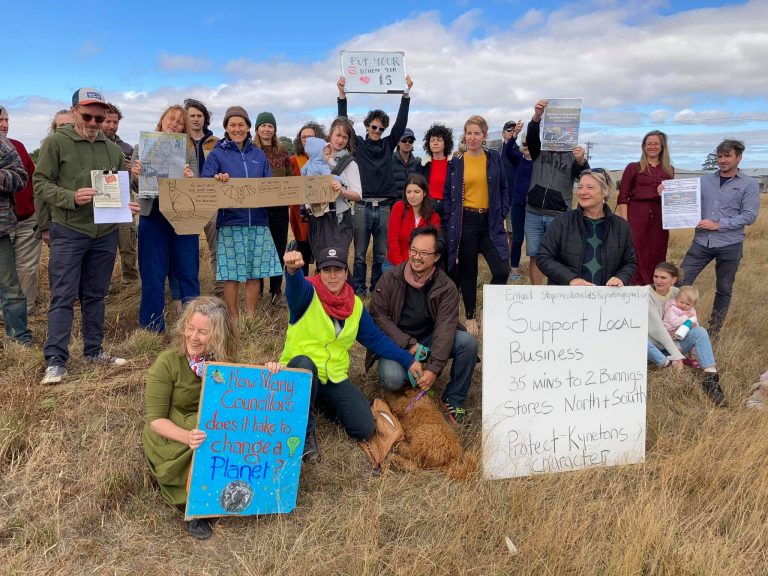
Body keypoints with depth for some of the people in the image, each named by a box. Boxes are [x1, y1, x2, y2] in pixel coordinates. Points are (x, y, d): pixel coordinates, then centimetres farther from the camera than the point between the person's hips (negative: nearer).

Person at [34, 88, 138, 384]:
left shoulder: (113, 149, 10)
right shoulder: (56, 142, -4)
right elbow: (41, 183, -6)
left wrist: (128, 204, -3)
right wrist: (71, 197, -22)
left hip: (106, 233, 5)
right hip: (68, 232, -5)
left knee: (95, 296, 13)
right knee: (63, 298, -3)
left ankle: (93, 351, 24)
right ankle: (55, 360, 1)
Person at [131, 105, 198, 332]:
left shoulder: (189, 152, 9)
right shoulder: (142, 148, 8)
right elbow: (135, 185, 1)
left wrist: (190, 179, -24)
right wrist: (136, 176, -22)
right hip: (152, 217, -1)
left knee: (188, 274, 5)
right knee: (153, 276, 5)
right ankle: (152, 329, 15)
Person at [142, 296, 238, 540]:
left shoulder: (225, 362, -4)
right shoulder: (168, 362, -16)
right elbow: (155, 419, -16)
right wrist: (187, 436, -36)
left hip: (216, 433, 4)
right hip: (170, 439, -4)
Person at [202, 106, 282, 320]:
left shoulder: (258, 155, 14)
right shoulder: (217, 154, 4)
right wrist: (217, 179, -25)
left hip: (257, 221, 3)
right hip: (230, 222, -3)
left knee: (256, 272, 5)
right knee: (232, 274, -2)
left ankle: (251, 317, 17)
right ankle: (234, 320, 10)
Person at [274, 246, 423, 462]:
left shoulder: (355, 305, 7)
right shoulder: (308, 294, -9)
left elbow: (376, 338, 12)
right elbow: (297, 285, -34)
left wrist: (408, 360, 5)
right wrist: (292, 269, -58)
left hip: (335, 379, 4)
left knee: (365, 430, -11)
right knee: (304, 363, -40)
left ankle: (324, 404, 21)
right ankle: (306, 433, -19)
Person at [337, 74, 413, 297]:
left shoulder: (388, 144, 10)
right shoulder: (358, 144, 6)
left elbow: (401, 122, 4)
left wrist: (406, 93, -4)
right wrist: (342, 95, -13)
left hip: (384, 207, 2)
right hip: (362, 207, -2)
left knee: (382, 254, 8)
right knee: (360, 254, 4)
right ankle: (359, 292, 13)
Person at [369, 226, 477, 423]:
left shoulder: (446, 288, -8)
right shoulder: (391, 278, -8)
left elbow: (445, 328, -17)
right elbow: (377, 315, -10)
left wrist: (434, 368, -28)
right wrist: (408, 344, -19)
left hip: (429, 339, 2)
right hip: (396, 341, -1)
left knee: (468, 342, -24)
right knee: (392, 379, -31)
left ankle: (454, 399, -6)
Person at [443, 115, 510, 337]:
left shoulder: (494, 158, 7)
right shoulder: (456, 162, 4)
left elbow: (503, 189, 10)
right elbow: (447, 194, 6)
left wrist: (502, 214, 1)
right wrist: (451, 222, -1)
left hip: (490, 221, 1)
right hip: (465, 222, -1)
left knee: (502, 270, -10)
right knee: (468, 271, 6)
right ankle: (470, 317, 21)